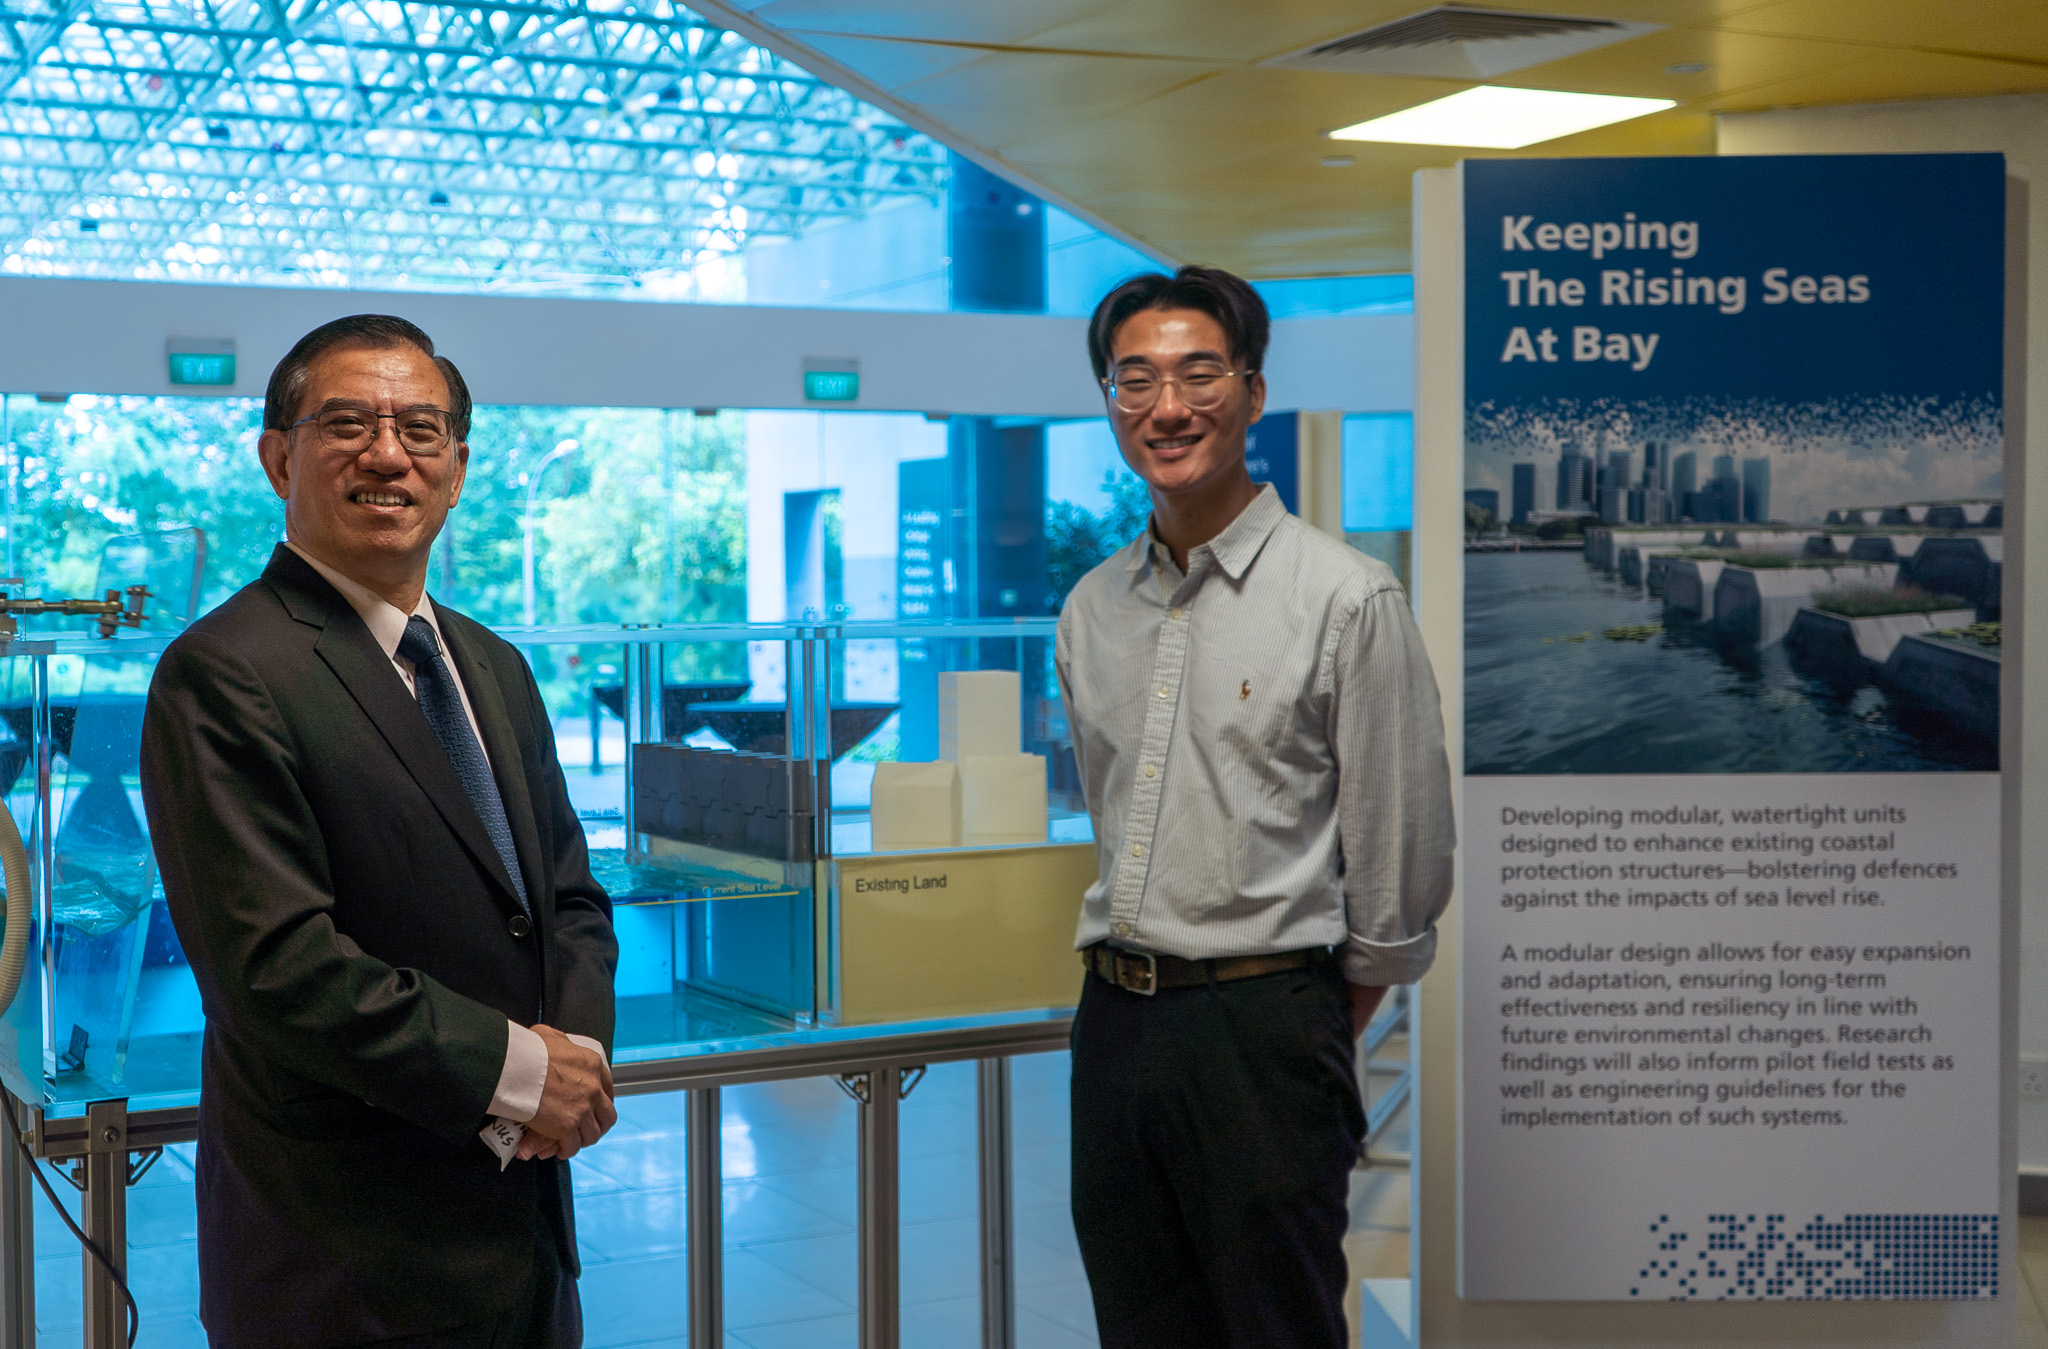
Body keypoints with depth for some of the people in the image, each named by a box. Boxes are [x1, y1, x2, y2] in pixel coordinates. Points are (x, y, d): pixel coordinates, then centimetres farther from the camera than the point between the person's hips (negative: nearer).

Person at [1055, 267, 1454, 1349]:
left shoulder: (1348, 598, -8)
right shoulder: (1091, 609, 10)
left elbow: (1400, 848, -4)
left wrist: (1326, 1019, 4)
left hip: (1261, 1025, -5)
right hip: (1112, 1016, 6)